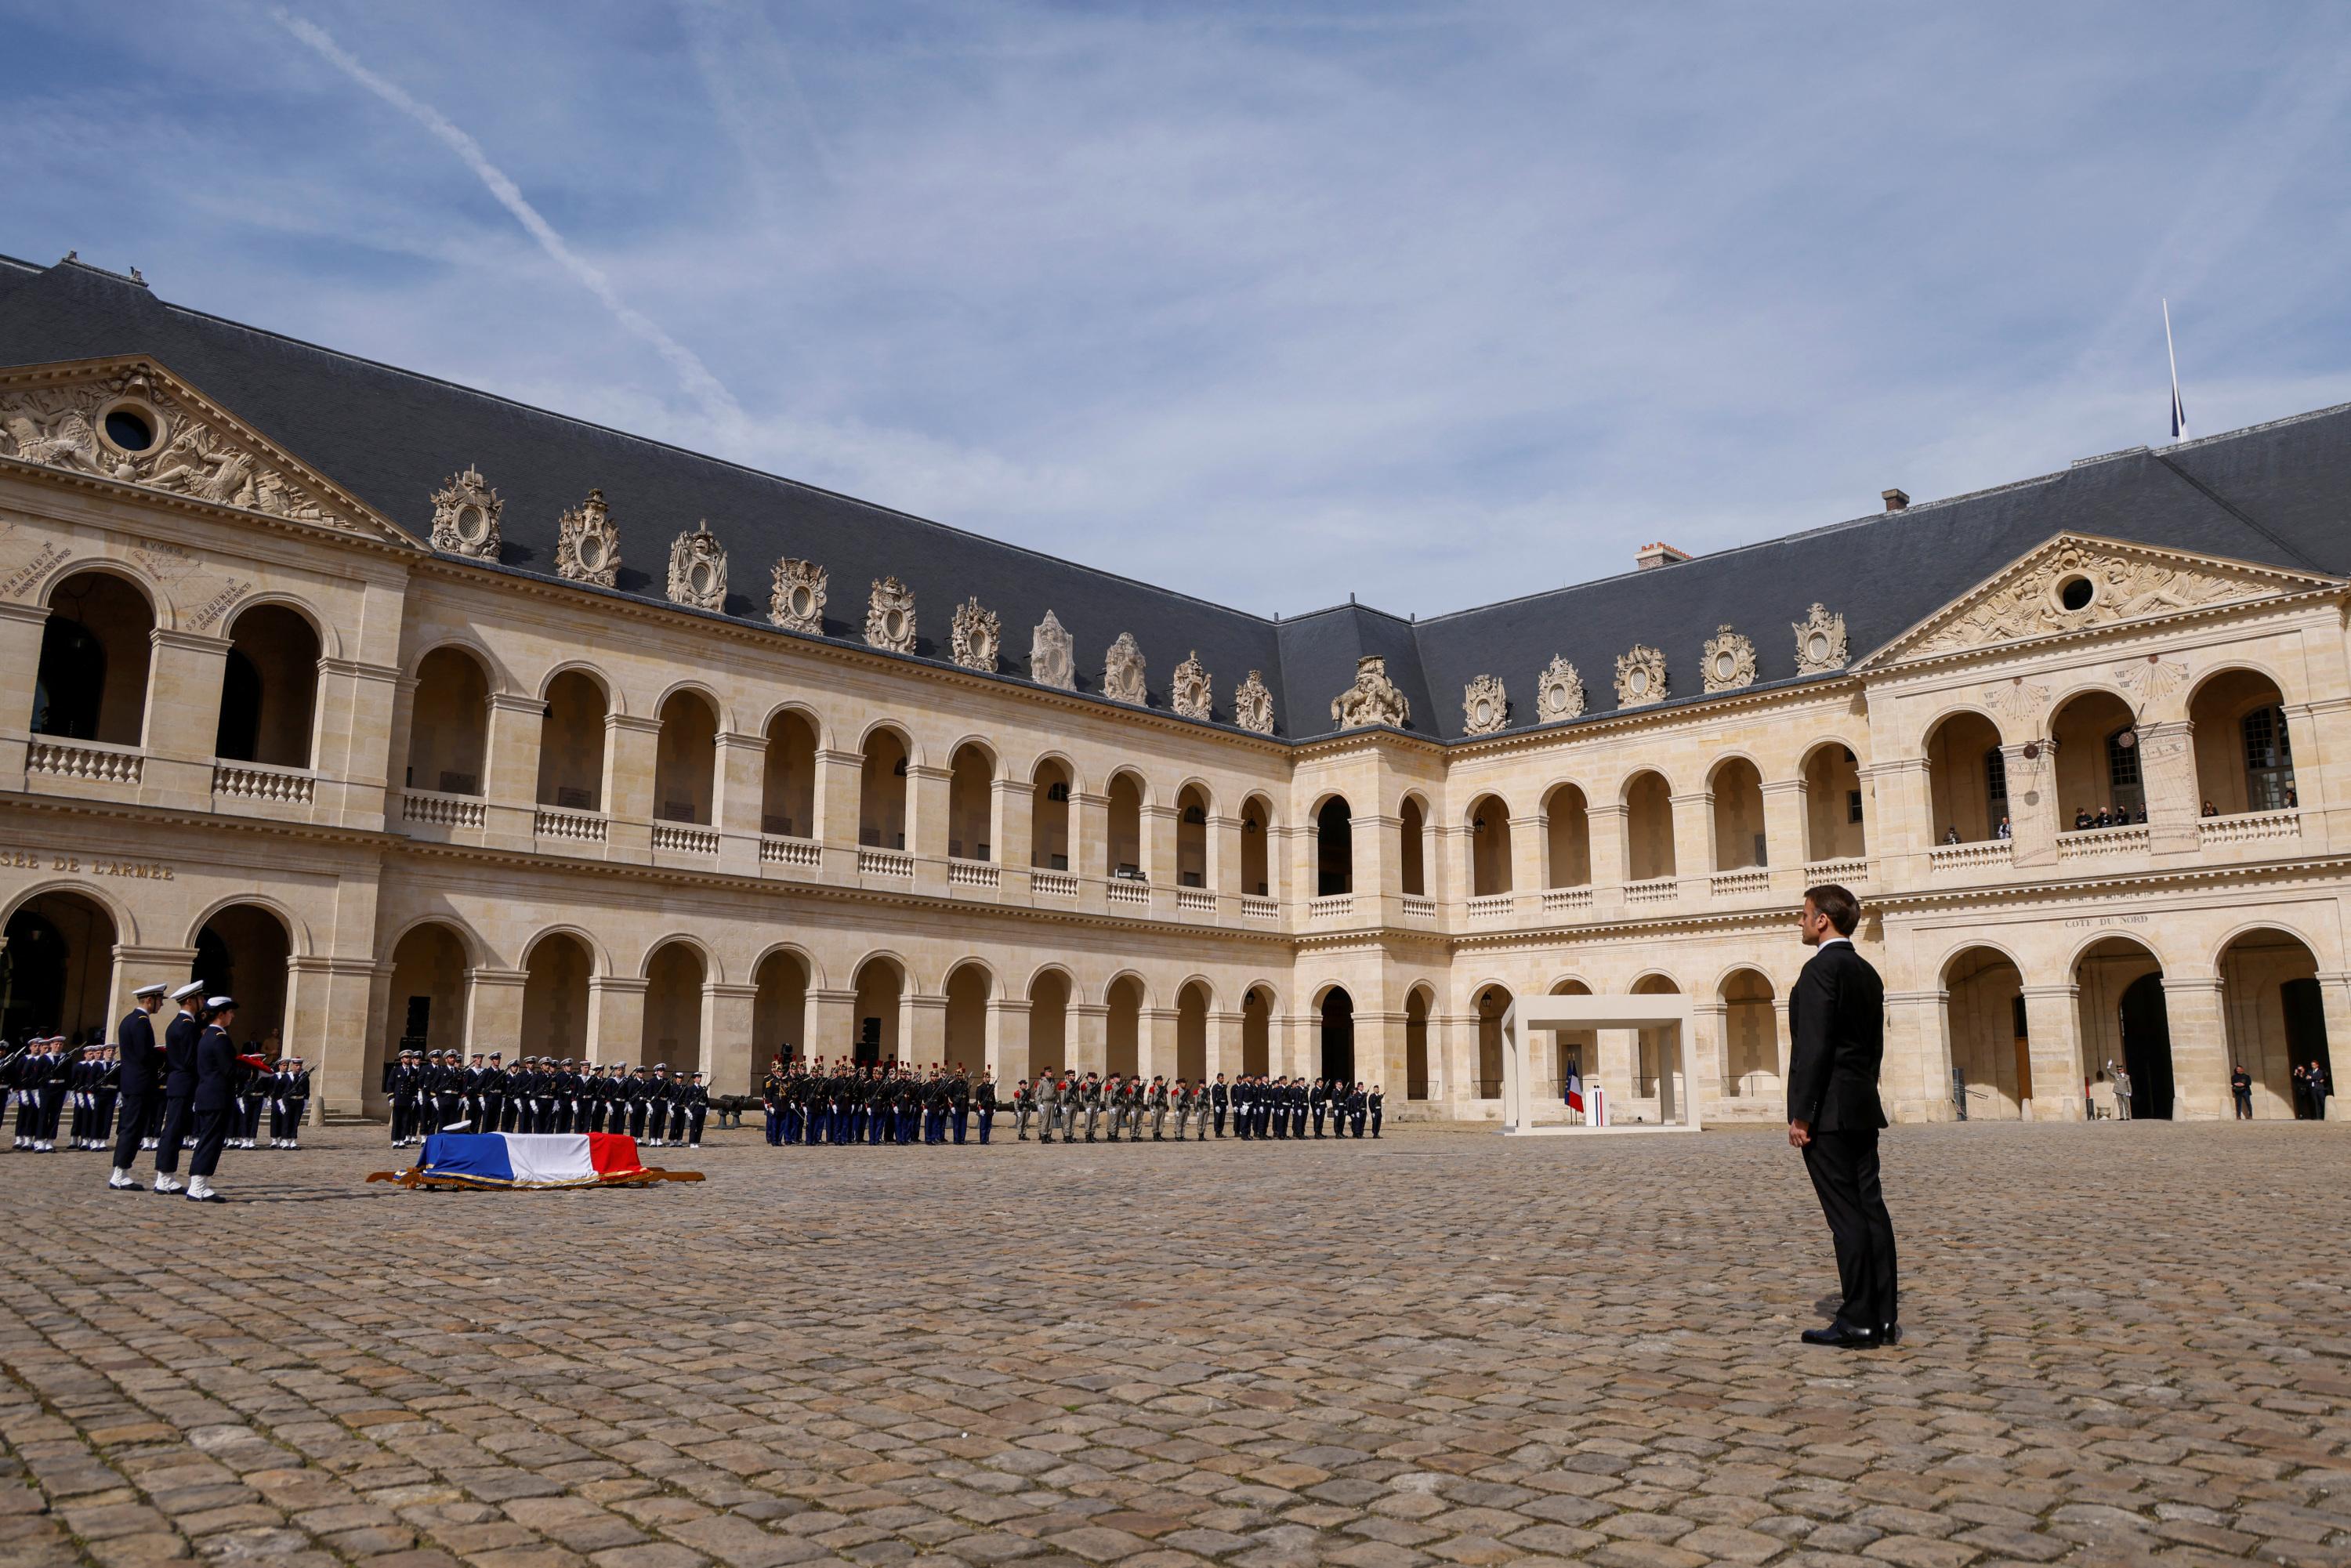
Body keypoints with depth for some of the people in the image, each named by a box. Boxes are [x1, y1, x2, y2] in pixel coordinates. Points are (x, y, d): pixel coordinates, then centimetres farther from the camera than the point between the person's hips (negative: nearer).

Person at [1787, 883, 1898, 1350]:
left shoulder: (1822, 968, -13)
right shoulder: (1867, 972, 16)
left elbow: (1814, 1047, -18)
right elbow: (1874, 1047, 19)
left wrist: (1800, 1114, -16)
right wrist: (1863, 1097, 21)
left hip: (1828, 1113, -9)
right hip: (1863, 1109, 9)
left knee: (1847, 1215, -6)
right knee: (1871, 1208, 9)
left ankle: (1858, 1322, -2)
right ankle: (1884, 1318, 13)